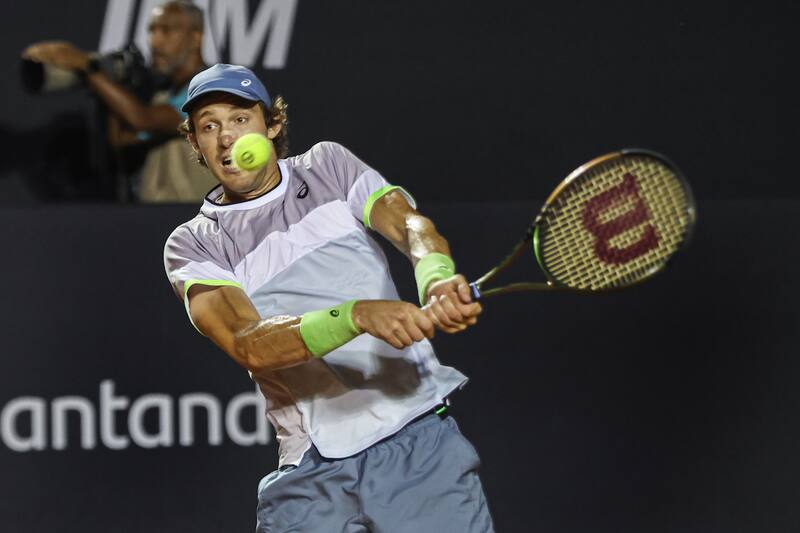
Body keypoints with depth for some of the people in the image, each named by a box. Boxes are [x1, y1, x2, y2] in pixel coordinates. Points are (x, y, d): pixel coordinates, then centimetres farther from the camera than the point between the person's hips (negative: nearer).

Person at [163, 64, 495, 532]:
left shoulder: (329, 167, 10)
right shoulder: (193, 245, 3)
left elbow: (410, 224, -9)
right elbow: (250, 347, -15)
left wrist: (437, 281, -33)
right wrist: (359, 315, -32)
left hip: (420, 439, 0)